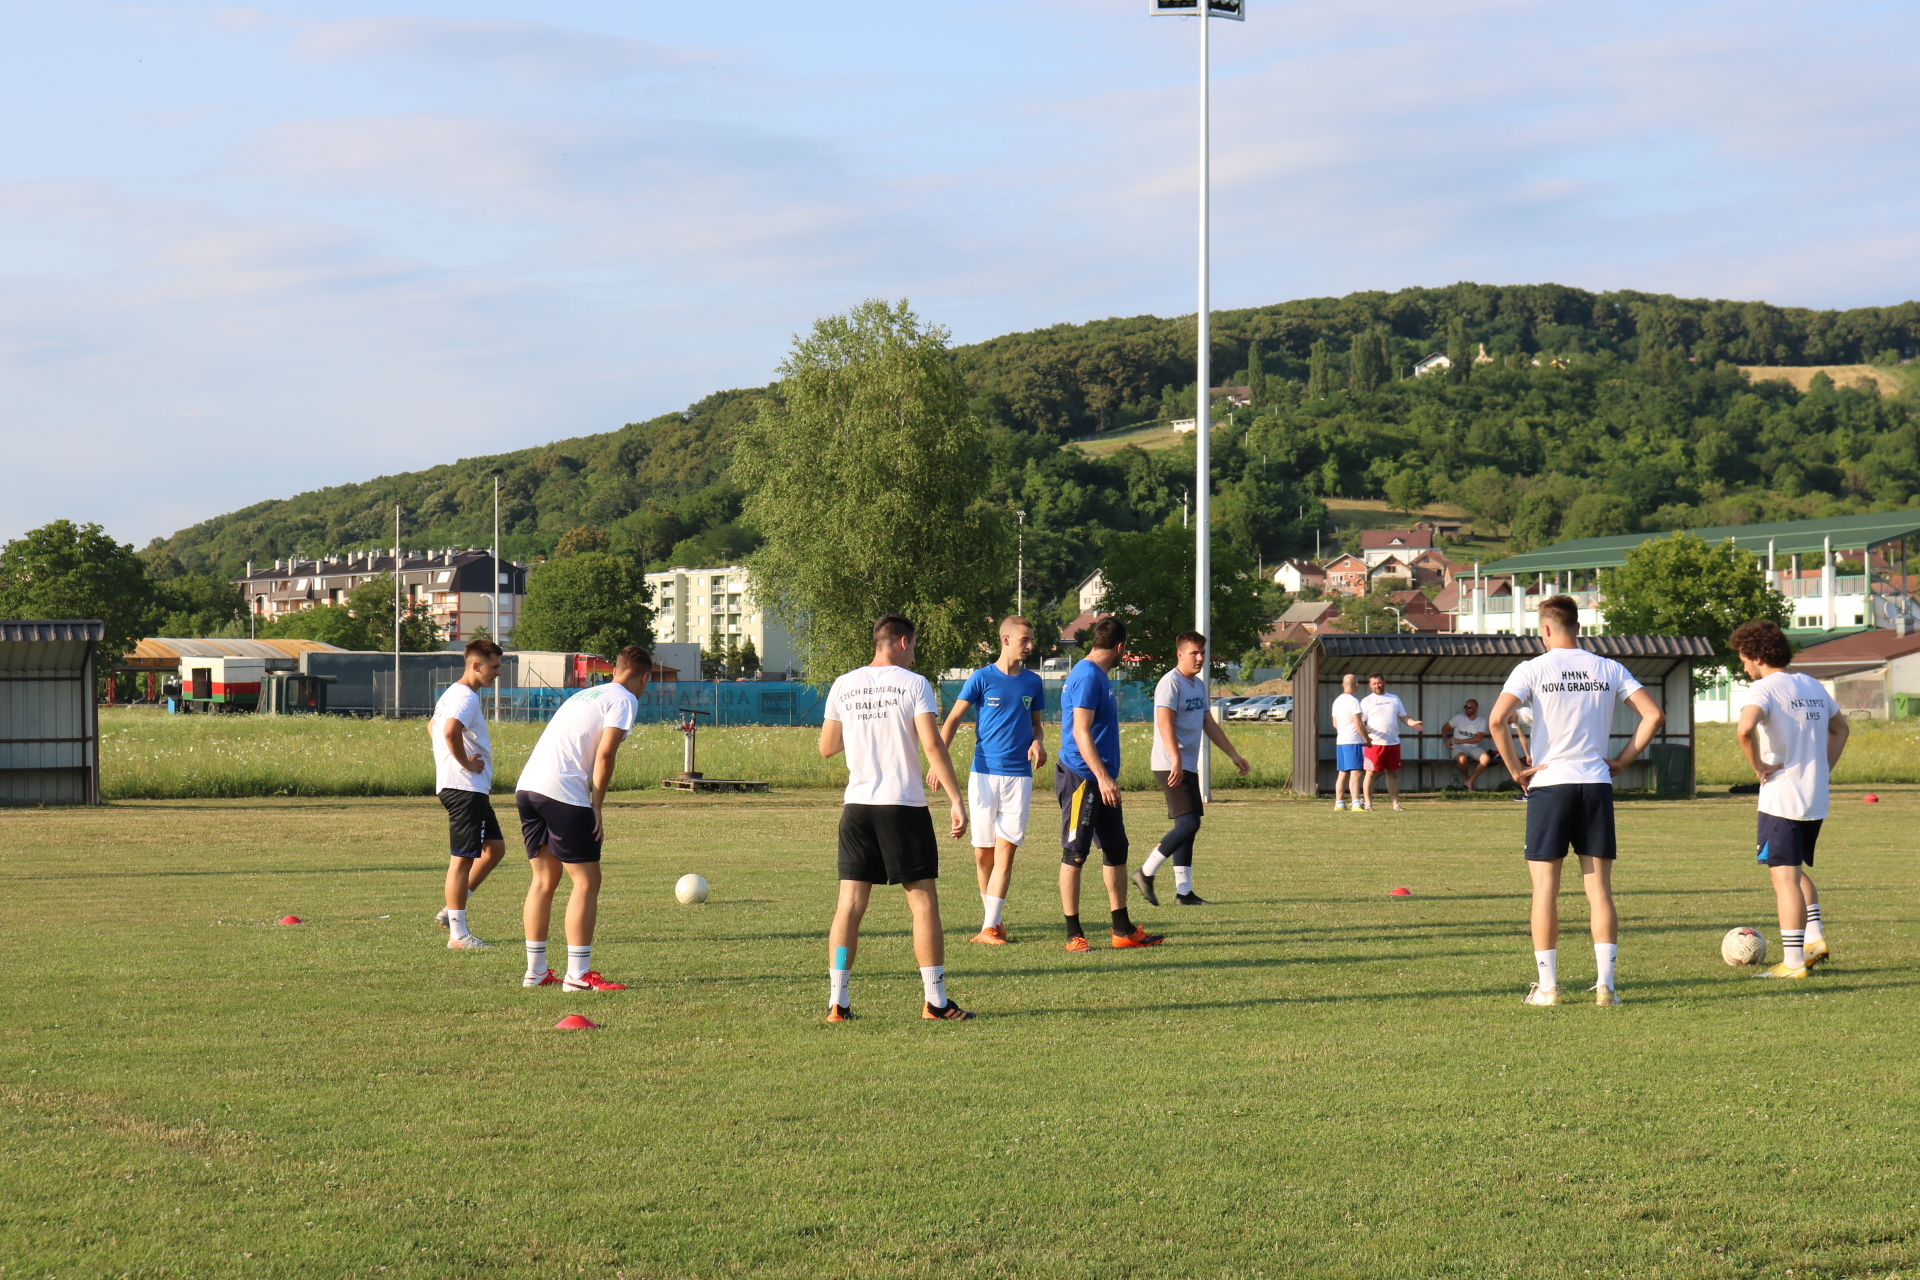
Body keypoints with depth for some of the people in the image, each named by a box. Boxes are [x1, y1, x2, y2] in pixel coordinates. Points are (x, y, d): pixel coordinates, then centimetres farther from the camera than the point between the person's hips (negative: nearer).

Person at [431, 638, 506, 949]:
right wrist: (466, 762, -19)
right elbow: (451, 731, -34)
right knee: (462, 859, -6)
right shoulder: (466, 697, -16)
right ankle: (457, 934, -1)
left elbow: (433, 727, 32)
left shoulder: (454, 694, 17)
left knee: (495, 847, 16)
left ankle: (450, 912, 18)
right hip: (464, 788, -11)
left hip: (474, 789, 11)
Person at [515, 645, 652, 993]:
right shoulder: (624, 700, 2)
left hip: (527, 785, 8)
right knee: (586, 882, -2)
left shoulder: (585, 694, 27)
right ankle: (578, 974, -5)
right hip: (563, 794, -8)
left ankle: (535, 970, 18)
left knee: (544, 880, 16)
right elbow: (604, 755, -9)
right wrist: (597, 808, -3)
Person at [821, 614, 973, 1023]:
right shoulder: (914, 684, -5)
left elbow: (826, 747, 16)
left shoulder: (843, 687, 7)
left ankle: (837, 1001, 1)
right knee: (923, 901, 3)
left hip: (857, 805, 4)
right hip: (904, 805, -4)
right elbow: (933, 746, -13)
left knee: (850, 903, 5)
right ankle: (935, 1000, 3)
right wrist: (957, 802, -11)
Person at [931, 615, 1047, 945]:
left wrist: (1038, 742, -3)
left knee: (1005, 850, -7)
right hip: (984, 774, -1)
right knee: (983, 853, 3)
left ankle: (990, 927, -9)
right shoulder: (982, 678, -1)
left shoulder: (1032, 682, 8)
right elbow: (953, 720, -2)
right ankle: (995, 919, 18)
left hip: (1019, 775, 2)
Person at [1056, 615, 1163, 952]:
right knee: (1075, 854, -3)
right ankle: (1073, 934, 1)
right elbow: (1081, 732, -22)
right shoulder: (1087, 676, -15)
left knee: (1116, 851, 12)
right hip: (1081, 778, -10)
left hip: (1100, 780, 10)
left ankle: (1123, 930, 17)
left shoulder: (1098, 676, 16)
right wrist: (1102, 778, -26)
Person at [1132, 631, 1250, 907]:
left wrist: (1234, 755, 25)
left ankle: (1184, 891, 9)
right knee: (1188, 824, -16)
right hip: (1171, 766, -10)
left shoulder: (1199, 685, 17)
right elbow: (1164, 723, -23)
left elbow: (1209, 724, 26)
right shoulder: (1170, 683, -12)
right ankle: (1146, 873, -8)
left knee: (1187, 826, 7)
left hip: (1188, 767, 10)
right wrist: (1176, 760, -33)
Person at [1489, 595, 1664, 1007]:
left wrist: (1516, 770, -6)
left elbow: (1497, 719, -16)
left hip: (1548, 784, -2)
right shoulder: (1609, 669, 6)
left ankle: (1547, 985, 4)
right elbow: (1654, 715, 2)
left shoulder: (1532, 669, -3)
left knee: (1545, 888, 4)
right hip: (1596, 784, 2)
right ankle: (1605, 984, 0)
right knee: (1599, 887, 5)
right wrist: (1622, 761, 6)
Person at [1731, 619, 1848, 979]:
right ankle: (1815, 938, 16)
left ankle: (1793, 962, -5)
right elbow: (1840, 727, 28)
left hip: (1781, 800, -7)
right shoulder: (1812, 686, 13)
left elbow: (1745, 729, -31)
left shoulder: (1764, 689, -12)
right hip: (1816, 800, 7)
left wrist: (1757, 766, -16)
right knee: (1796, 871, 24)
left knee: (1785, 878, -4)